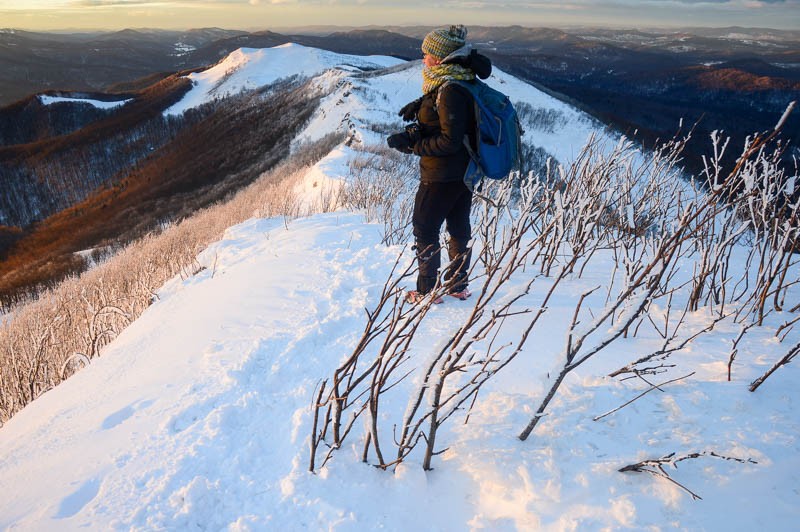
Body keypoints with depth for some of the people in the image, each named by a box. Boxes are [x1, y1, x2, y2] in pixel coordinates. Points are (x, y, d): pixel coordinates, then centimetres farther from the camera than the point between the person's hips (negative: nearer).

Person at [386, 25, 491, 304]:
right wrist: (421, 104, 5)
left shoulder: (450, 90, -24)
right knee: (459, 227, 17)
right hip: (465, 170, 9)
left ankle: (427, 291, 13)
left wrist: (412, 144, -20)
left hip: (442, 176, -9)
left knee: (425, 229, 4)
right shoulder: (465, 80, 5)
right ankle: (459, 285, 31)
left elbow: (450, 140, -26)